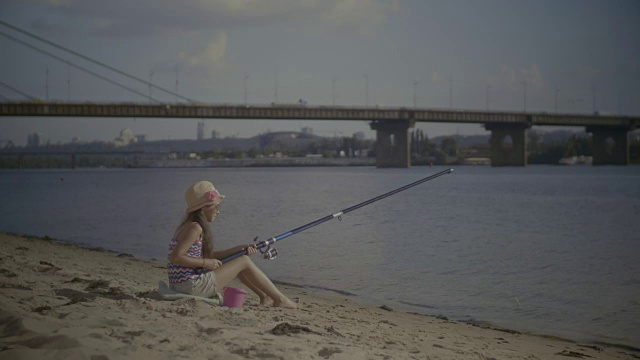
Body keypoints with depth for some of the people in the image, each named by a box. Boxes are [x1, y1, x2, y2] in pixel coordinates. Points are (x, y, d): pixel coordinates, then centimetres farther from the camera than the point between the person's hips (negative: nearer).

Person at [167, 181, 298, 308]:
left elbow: (209, 255, 19)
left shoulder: (188, 226, 14)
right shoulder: (194, 228, -16)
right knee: (244, 262, 2)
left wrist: (239, 249, 11)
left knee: (236, 263, 24)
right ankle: (280, 299, 10)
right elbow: (175, 257, -25)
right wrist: (205, 262, -16)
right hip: (192, 287, -10)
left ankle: (265, 297, 32)